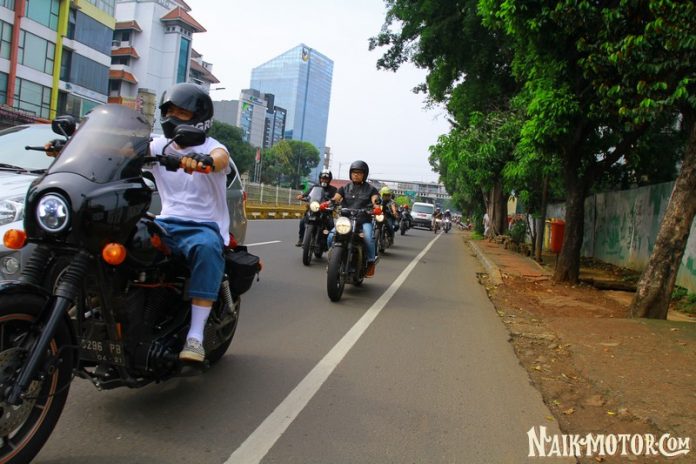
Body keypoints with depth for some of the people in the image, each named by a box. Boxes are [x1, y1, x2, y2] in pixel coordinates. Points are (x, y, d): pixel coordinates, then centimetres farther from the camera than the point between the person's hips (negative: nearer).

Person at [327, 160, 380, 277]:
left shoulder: (370, 188, 9)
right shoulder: (345, 187, 15)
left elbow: (375, 200, -8)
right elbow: (336, 198, 0)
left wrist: (376, 206, -33)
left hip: (364, 220, -2)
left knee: (368, 238, -32)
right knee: (331, 236, -20)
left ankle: (371, 262, -11)